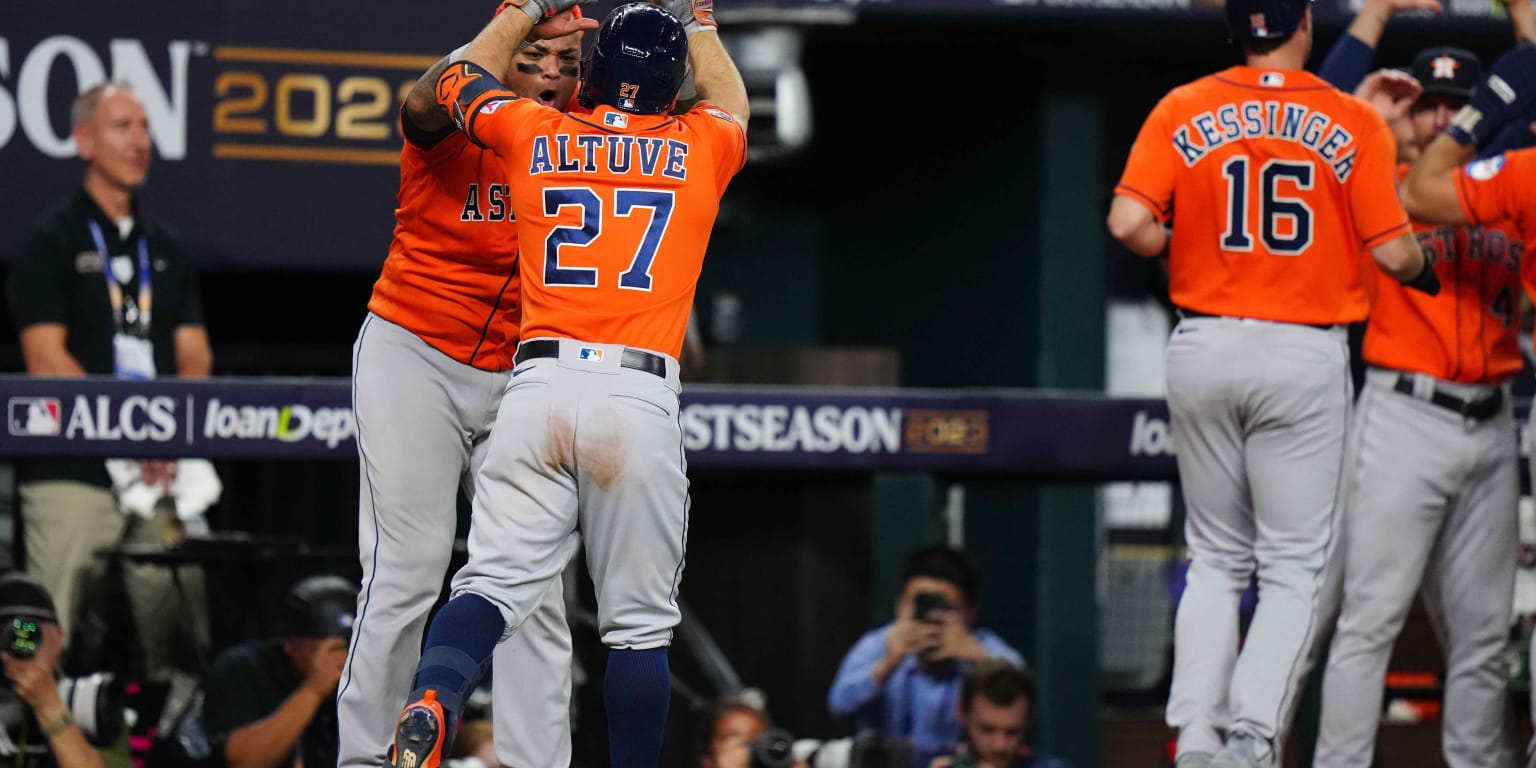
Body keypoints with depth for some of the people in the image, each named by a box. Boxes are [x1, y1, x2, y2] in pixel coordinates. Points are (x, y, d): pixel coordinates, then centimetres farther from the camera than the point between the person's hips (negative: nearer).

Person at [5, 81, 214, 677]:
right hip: (72, 472, -5)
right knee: (50, 643, -9)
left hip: (161, 473, 5)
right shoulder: (52, 243, 2)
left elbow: (194, 358, 14)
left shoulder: (165, 249, 18)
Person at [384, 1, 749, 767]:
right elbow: (730, 103, 38)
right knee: (639, 618, 5)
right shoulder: (697, 149, 12)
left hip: (539, 384, 1)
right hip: (640, 396, -1)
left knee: (494, 580, -6)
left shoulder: (536, 134, 12)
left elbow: (461, 77, 34)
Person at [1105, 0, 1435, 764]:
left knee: (1216, 560, 15)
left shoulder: (1184, 110, 0)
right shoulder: (1353, 122, -5)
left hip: (1203, 349, 3)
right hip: (1306, 356, -3)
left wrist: (1180, 246, 11)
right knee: (1294, 568, 4)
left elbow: (1129, 223, -10)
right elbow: (1393, 253, -7)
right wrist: (1428, 271, 15)